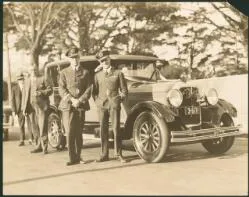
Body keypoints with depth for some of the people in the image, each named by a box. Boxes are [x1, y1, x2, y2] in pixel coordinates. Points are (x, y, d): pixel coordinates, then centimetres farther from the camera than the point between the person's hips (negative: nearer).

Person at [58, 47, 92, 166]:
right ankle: (72, 158, -1)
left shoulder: (85, 72, 12)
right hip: (67, 106, -1)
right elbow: (61, 89, 1)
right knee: (70, 133, -7)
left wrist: (79, 100, -10)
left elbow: (89, 89, 4)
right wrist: (72, 99, -13)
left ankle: (78, 156, 17)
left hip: (81, 106, 1)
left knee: (79, 133, 6)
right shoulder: (64, 72, 10)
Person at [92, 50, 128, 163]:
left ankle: (118, 154, 4)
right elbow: (94, 91, 16)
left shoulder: (118, 73, 7)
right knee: (103, 130, 3)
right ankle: (104, 155, 10)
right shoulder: (97, 75, 14)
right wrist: (97, 102, 3)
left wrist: (118, 100, -2)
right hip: (101, 106, 2)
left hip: (114, 105, -2)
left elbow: (124, 91, 8)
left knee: (116, 129, -4)